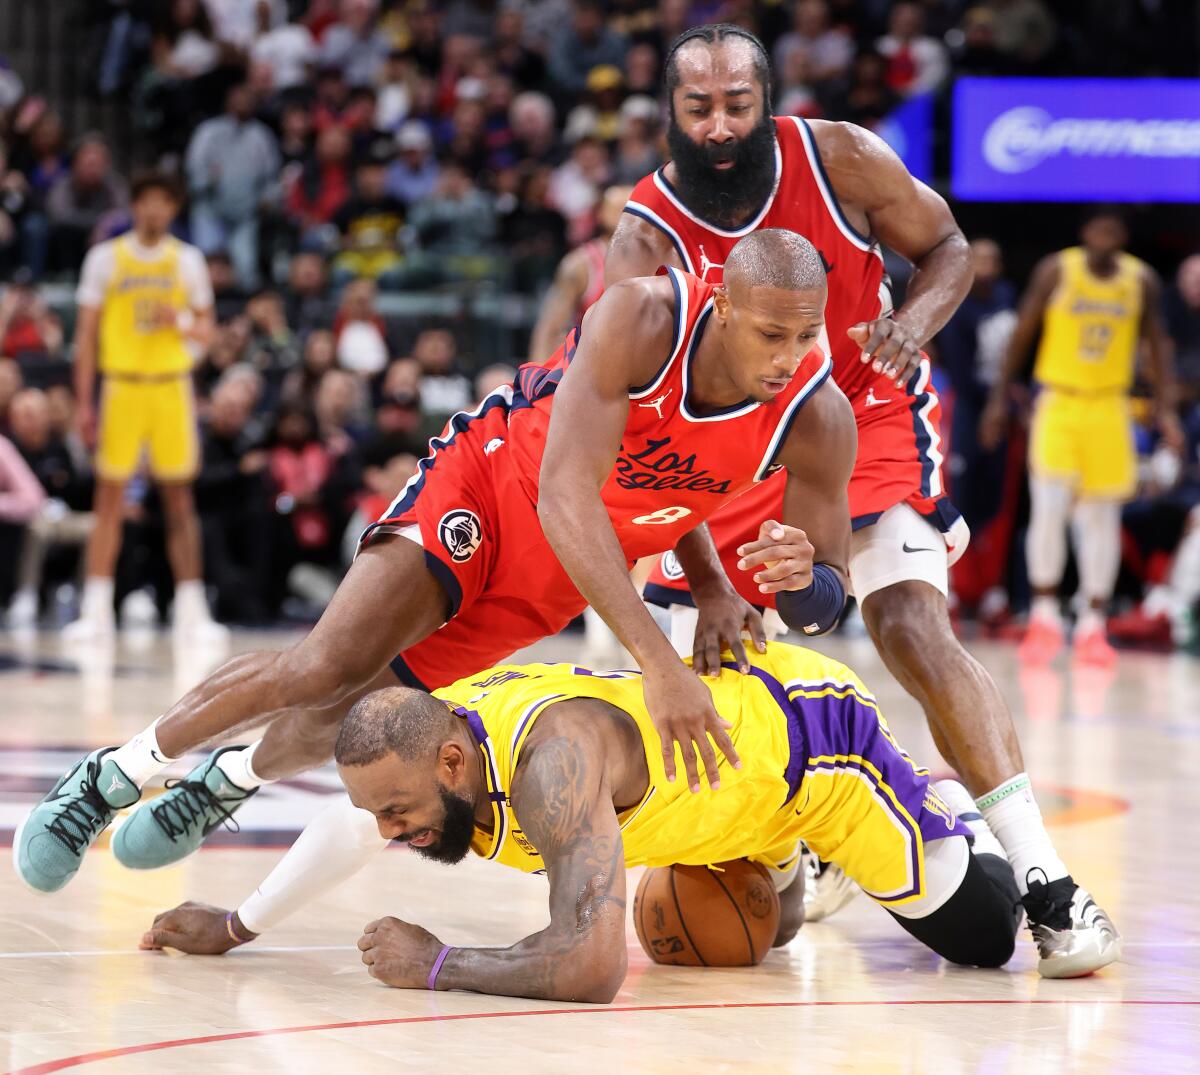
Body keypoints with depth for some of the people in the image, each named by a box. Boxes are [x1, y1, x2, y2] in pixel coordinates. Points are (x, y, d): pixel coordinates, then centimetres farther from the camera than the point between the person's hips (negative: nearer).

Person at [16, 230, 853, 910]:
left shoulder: (817, 417, -26)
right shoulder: (642, 322, -36)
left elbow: (831, 601, -13)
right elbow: (565, 496, -42)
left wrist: (800, 576, -40)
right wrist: (659, 662, -50)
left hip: (564, 573, 4)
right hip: (496, 473, -4)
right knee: (332, 666, -22)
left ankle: (227, 783, 36)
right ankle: (110, 779, 1)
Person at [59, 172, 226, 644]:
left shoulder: (187, 260, 6)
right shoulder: (106, 257, 1)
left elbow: (206, 331, 10)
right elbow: (86, 333, 2)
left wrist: (181, 321, -13)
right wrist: (84, 402, -4)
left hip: (171, 388, 1)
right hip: (122, 387, -1)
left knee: (179, 499, 1)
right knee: (109, 498, -1)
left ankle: (190, 610, 3)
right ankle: (96, 610, 1)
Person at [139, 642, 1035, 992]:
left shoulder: (551, 761, -46)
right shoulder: (423, 739, -22)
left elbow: (589, 969, -55)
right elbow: (354, 821, 4)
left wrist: (435, 966, -43)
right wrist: (237, 926, 2)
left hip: (818, 730, -7)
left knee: (984, 938, 7)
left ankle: (952, 815, 33)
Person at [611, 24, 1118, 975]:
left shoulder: (840, 160, -18)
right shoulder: (648, 238, -21)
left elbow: (948, 248, -1)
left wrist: (915, 322, -25)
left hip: (866, 415, -2)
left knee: (913, 629, -23)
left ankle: (1046, 882, -25)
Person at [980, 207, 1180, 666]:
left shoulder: (1142, 280, 0)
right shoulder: (1056, 271, -5)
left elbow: (1157, 344, 7)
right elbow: (1022, 332, 1)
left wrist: (1167, 410, -1)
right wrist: (1000, 397, -1)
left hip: (1109, 409, 2)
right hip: (1058, 403, -2)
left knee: (1102, 517, 4)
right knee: (1049, 509, -13)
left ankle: (1092, 628, 10)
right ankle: (1044, 617, -1)